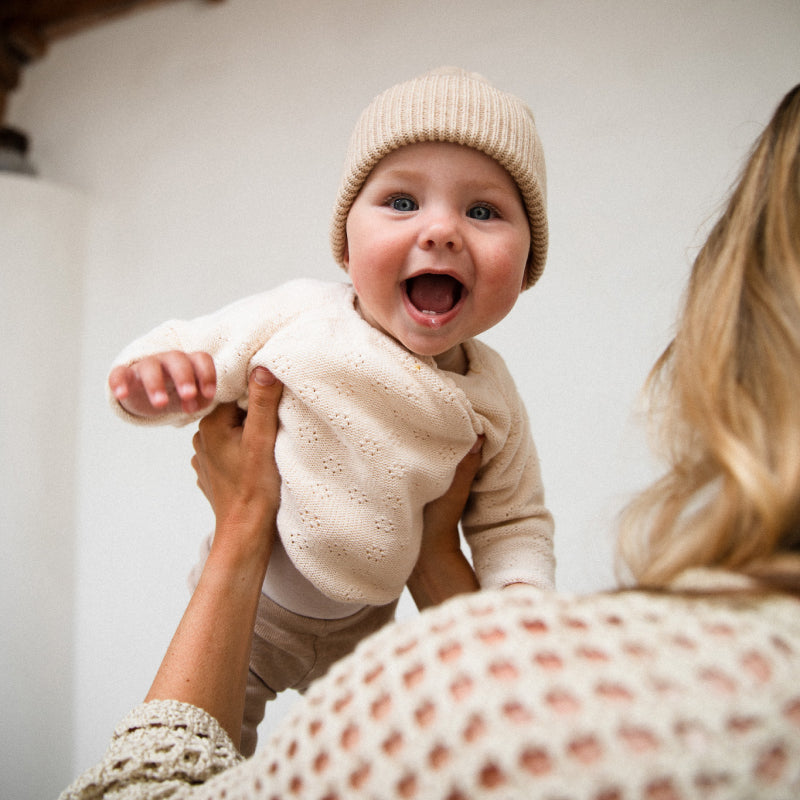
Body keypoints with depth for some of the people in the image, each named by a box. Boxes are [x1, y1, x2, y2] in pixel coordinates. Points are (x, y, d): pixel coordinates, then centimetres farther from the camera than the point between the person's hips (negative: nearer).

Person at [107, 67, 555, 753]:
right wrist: (159, 371, -38)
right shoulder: (299, 318, -27)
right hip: (249, 595, -2)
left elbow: (513, 518, -6)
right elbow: (201, 348, -16)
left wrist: (519, 591, -24)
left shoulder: (491, 396, -17)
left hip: (365, 619, 3)